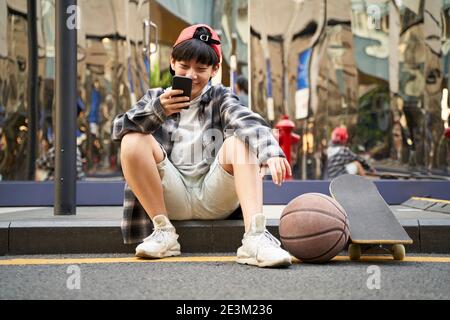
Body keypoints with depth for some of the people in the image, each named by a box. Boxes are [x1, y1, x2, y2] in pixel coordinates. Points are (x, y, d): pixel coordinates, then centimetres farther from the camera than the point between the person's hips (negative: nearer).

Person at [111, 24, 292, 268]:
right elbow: (119, 129, -3)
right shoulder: (156, 98, 13)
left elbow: (249, 123, -15)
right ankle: (163, 232, -16)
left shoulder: (220, 98, 8)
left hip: (215, 198, -1)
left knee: (239, 141, -25)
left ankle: (255, 237, -41)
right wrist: (157, 111, -21)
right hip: (172, 197, 1)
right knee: (132, 141, -18)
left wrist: (271, 151, -38)